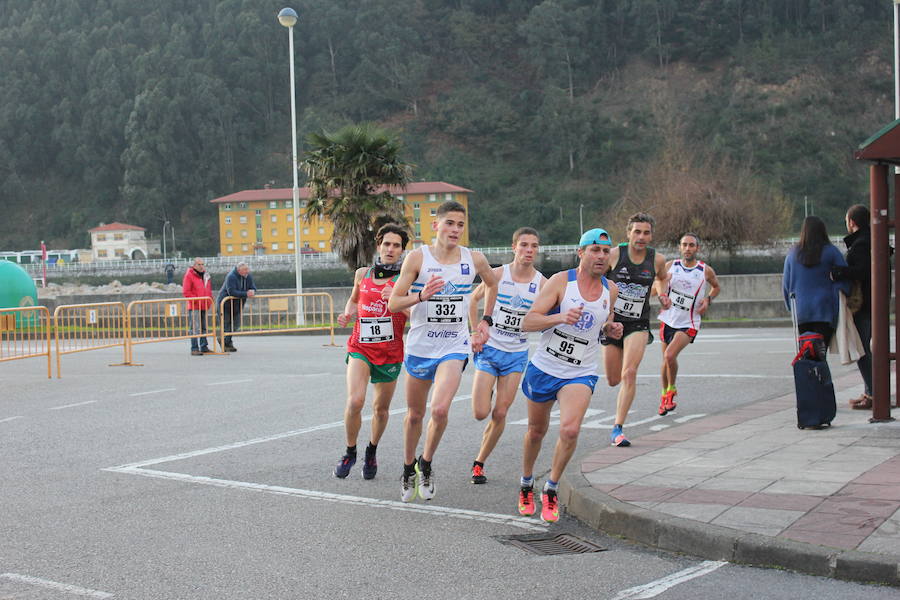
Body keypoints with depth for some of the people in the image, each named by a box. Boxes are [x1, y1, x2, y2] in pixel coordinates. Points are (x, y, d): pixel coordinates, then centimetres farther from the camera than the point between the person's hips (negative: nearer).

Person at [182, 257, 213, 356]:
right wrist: (197, 300, -17)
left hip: (204, 307, 8)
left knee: (204, 328, 13)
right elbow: (186, 292, -13)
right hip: (194, 307, -7)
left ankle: (204, 347, 21)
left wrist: (209, 301, 10)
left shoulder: (206, 275, 15)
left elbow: (209, 290, 24)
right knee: (195, 328, -9)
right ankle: (194, 349, -8)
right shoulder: (189, 275, -8)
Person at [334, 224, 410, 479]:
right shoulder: (362, 274, 6)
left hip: (390, 352, 0)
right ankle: (350, 453, 3)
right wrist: (347, 314, 5)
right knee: (355, 401, -18)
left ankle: (372, 452, 36)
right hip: (360, 347, 1)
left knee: (381, 408, 11)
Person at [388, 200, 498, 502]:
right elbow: (393, 303, -9)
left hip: (454, 346, 0)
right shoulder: (418, 257, -8)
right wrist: (421, 296, -25)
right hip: (420, 345, 0)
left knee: (440, 409, -20)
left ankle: (426, 464, 5)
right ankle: (408, 469, 35)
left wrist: (486, 320, 16)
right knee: (415, 414, 12)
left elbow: (492, 284, 22)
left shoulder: (474, 259, -1)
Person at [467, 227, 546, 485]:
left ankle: (479, 463, 17)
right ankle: (485, 394, 30)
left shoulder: (542, 283, -5)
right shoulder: (498, 274, -7)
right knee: (480, 413, -7)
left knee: (500, 414, 0)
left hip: (517, 354, 1)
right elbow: (473, 299, 7)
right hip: (490, 348, -1)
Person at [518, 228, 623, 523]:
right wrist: (561, 317, -31)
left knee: (570, 430, -22)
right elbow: (527, 322, -15)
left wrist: (611, 329, -2)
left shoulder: (610, 289, 2)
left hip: (580, 374, 1)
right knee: (536, 431, 14)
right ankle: (526, 485, 40)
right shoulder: (561, 281, -11)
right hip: (543, 368, -1)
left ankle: (551, 490, -1)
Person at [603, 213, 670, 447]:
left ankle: (617, 428, -15)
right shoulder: (613, 255, -10)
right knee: (613, 381, 6)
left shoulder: (657, 259, -2)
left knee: (629, 373, -20)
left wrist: (662, 295, 3)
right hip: (612, 321, 0)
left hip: (638, 325, 0)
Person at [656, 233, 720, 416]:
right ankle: (664, 396, 33)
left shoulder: (706, 271, -6)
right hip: (668, 319, 3)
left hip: (688, 324, -3)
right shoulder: (670, 266, -1)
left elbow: (716, 286, 14)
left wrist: (708, 299, -5)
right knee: (665, 359, 13)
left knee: (670, 355, -22)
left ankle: (671, 390, 3)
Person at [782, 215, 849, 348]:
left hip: (801, 312, 3)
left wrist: (791, 306, 18)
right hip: (824, 311, -3)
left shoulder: (793, 254, 5)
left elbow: (786, 283, 9)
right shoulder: (831, 252, -4)